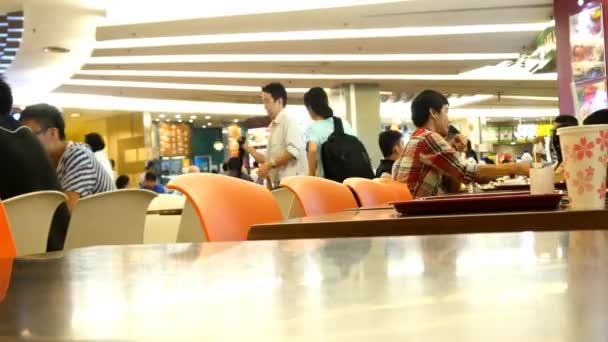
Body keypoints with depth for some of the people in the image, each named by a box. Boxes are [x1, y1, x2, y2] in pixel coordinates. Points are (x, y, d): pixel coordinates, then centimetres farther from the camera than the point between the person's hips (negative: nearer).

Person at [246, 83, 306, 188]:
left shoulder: (289, 120, -6)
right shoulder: (273, 126, 21)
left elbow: (293, 151, -20)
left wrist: (270, 165, -16)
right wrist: (248, 148, 17)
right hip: (278, 184, 9)